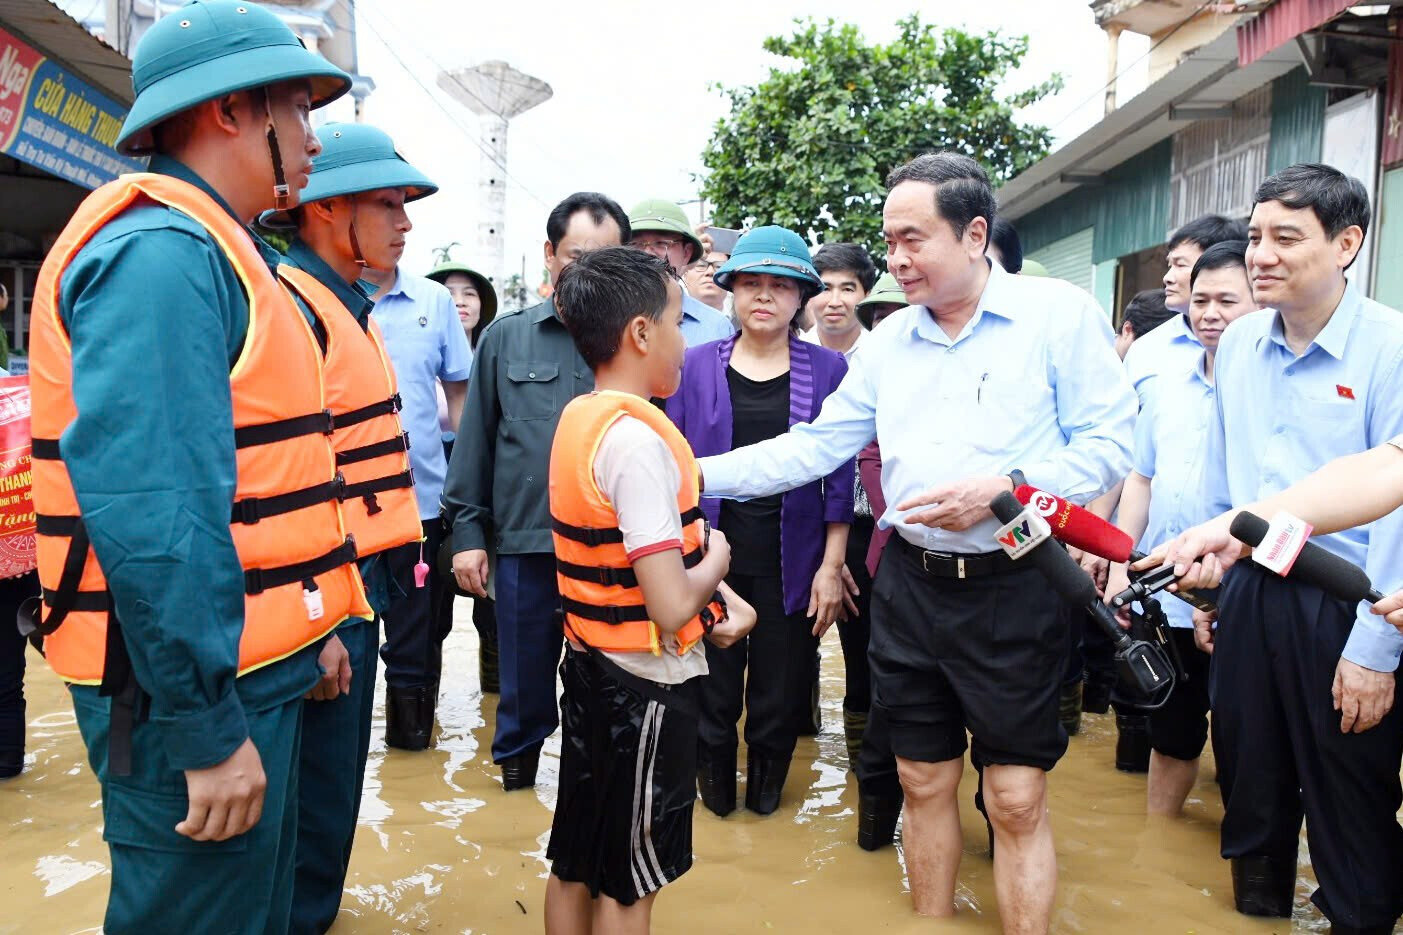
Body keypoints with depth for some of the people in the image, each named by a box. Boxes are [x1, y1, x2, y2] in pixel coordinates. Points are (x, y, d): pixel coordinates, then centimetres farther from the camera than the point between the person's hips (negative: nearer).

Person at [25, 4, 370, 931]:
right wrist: (208, 731, -24)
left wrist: (308, 632, 19)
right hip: (193, 691, -10)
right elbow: (148, 511, -27)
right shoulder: (161, 254, -18)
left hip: (254, 672, 10)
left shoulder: (216, 254, 15)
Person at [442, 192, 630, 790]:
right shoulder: (506, 337, 7)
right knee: (525, 691, 14)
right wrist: (467, 531, 4)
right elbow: (475, 442, 8)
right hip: (524, 544, 1)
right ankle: (515, 777, 35)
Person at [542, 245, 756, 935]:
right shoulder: (638, 438, -24)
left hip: (589, 662, 9)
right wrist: (716, 558, -8)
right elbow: (672, 607, -28)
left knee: (574, 864, 21)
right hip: (645, 682, -8)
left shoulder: (578, 417, 4)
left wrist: (722, 598, 0)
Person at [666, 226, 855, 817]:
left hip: (791, 562, 0)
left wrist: (831, 566, -3)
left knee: (781, 690, 10)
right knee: (711, 687, 8)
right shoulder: (699, 364, 3)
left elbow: (839, 477, 1)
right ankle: (715, 788, 33)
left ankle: (765, 789, 34)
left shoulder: (828, 369, 2)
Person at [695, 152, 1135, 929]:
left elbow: (1108, 443, -9)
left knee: (1017, 799, 2)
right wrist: (702, 474, 1)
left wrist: (1005, 487, -22)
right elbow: (813, 448, 9)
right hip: (909, 582, 5)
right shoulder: (888, 341, 9)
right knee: (925, 783, 15)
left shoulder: (1060, 314, -6)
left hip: (1012, 586, -4)